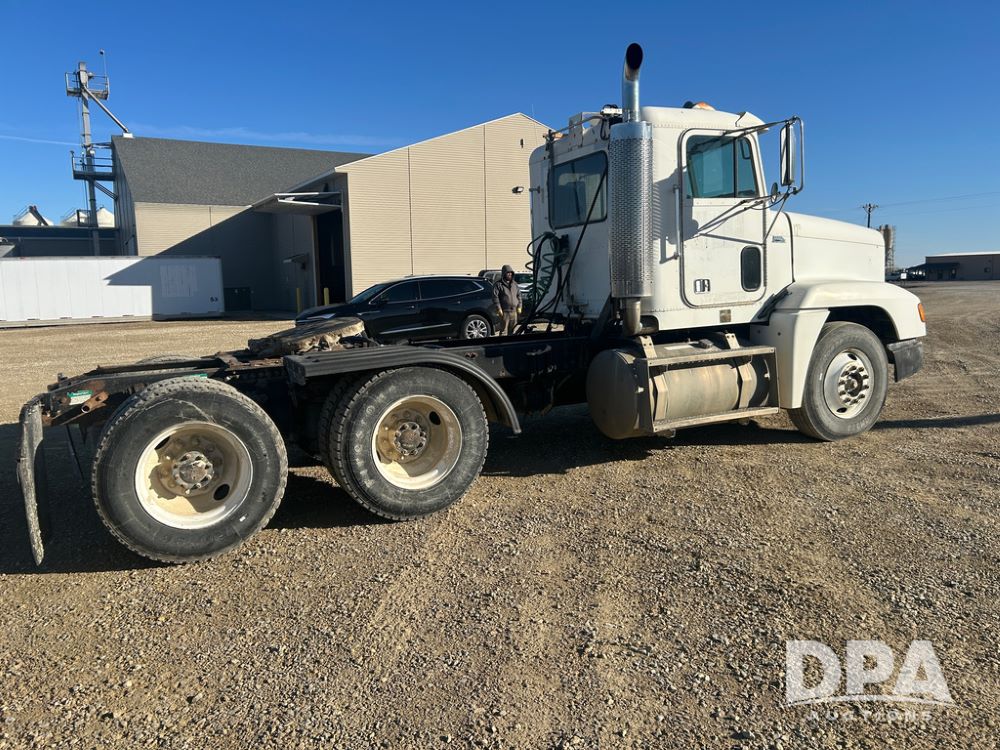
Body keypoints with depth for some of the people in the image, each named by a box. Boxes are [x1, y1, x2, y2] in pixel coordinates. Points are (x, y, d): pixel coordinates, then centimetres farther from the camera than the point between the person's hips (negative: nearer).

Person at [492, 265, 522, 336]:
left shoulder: (515, 284, 16)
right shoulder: (498, 284, -3)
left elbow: (519, 295, 20)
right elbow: (495, 297, -8)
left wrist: (519, 306, 10)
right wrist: (499, 308, -14)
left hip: (514, 311, 6)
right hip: (504, 312, -6)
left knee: (512, 330, 11)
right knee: (503, 330, -6)